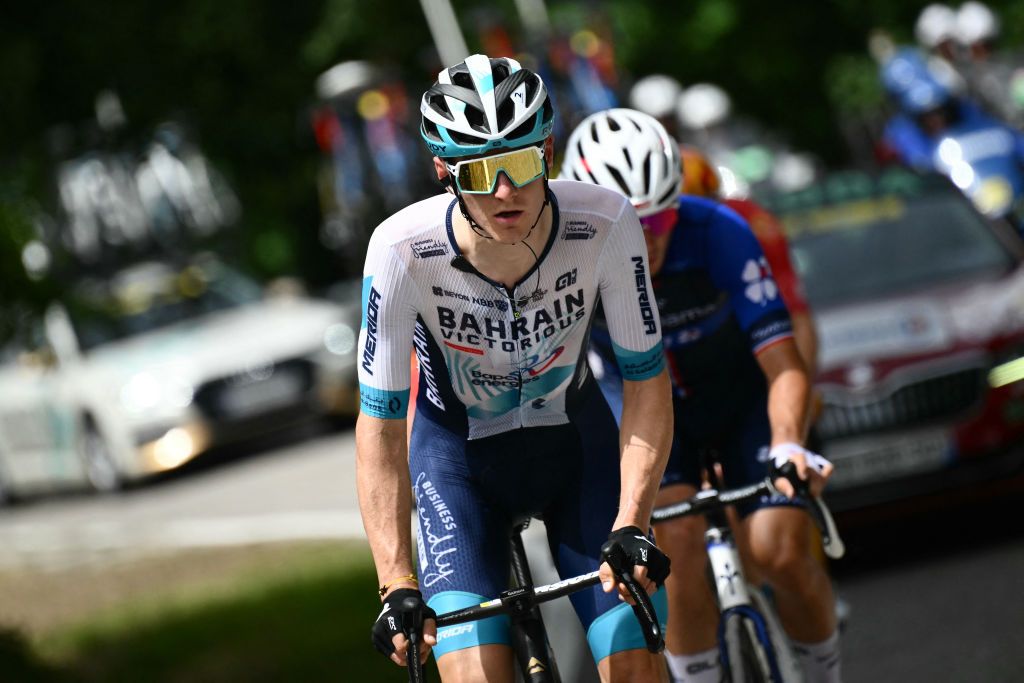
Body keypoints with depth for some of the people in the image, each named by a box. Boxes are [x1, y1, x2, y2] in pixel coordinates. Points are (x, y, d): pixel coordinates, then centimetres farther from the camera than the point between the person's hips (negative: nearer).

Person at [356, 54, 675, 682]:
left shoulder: (605, 224, -28)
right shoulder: (403, 250, -30)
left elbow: (646, 383, -17)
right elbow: (380, 425, -23)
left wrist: (632, 525, -29)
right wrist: (398, 585, -31)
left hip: (576, 444, 1)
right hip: (458, 454, -1)